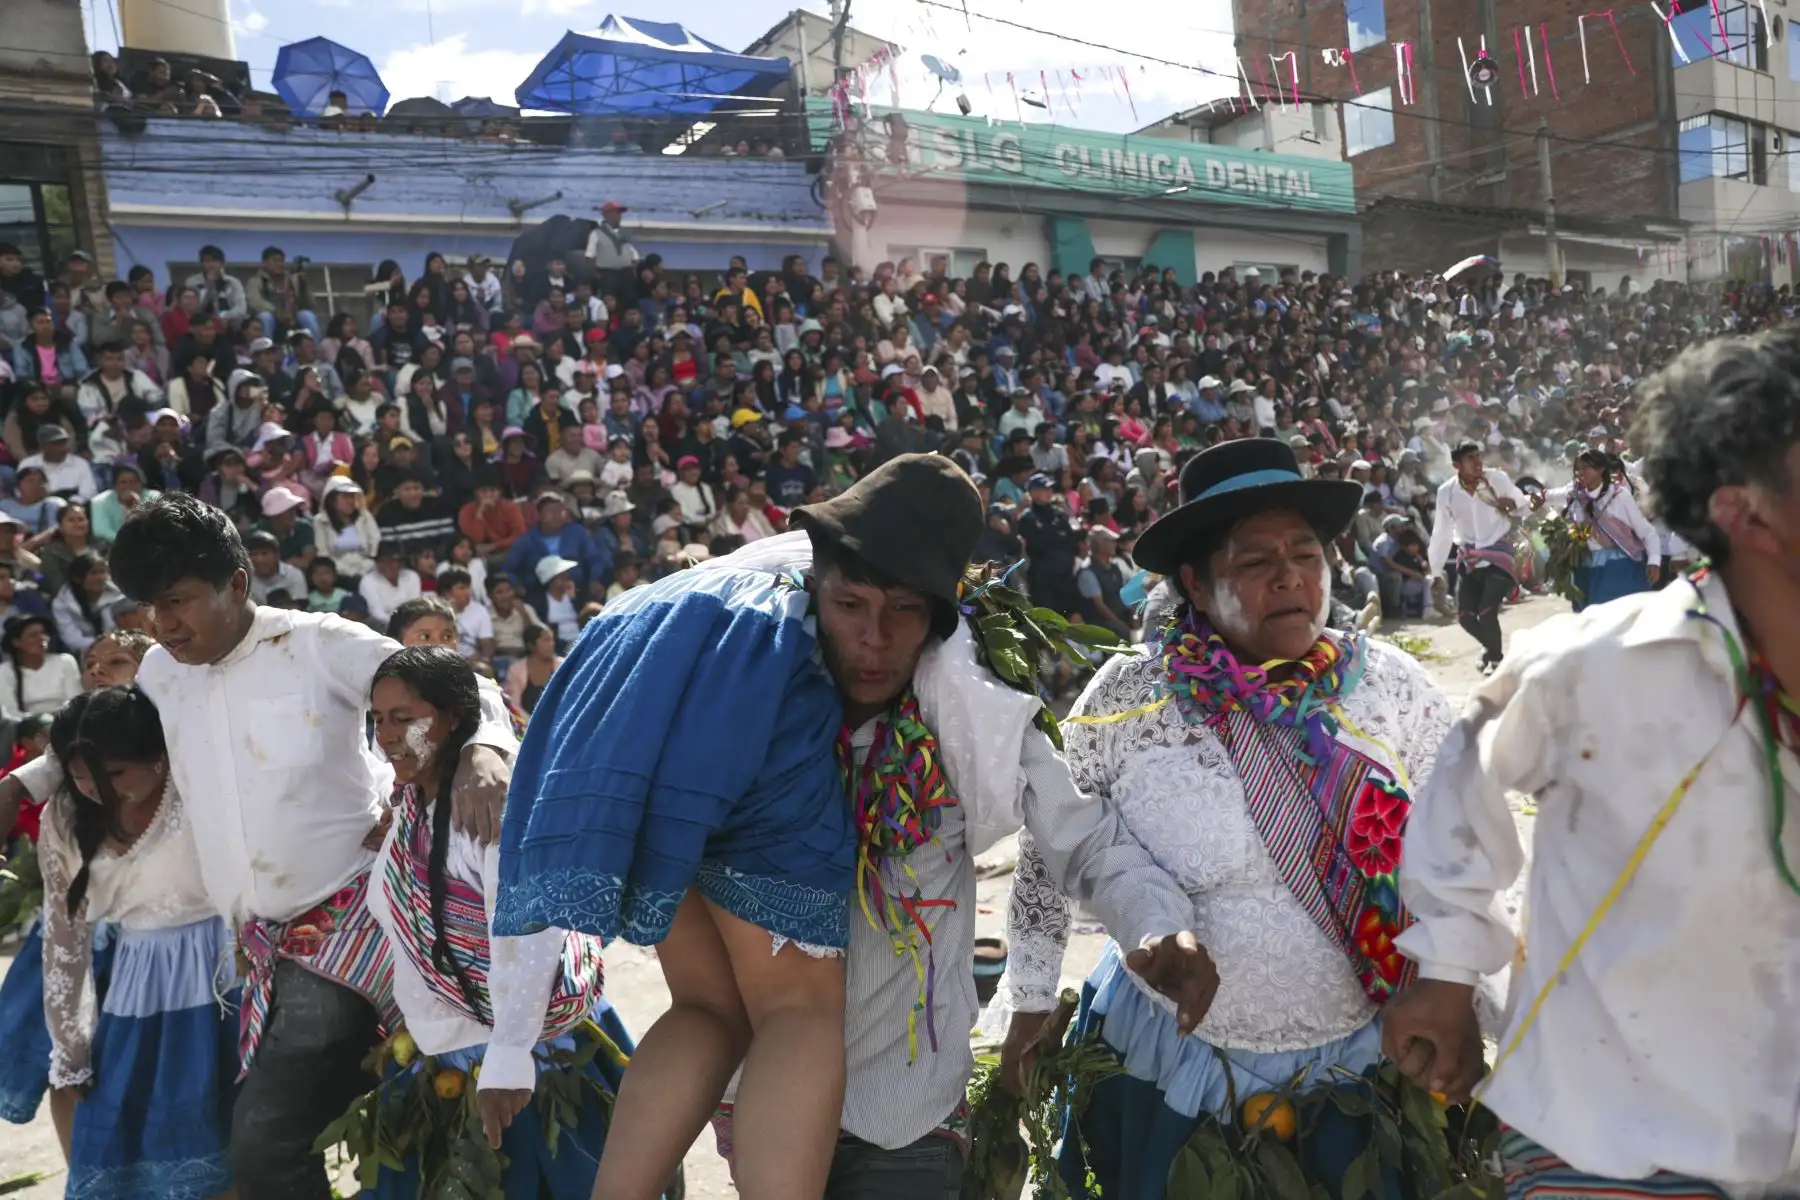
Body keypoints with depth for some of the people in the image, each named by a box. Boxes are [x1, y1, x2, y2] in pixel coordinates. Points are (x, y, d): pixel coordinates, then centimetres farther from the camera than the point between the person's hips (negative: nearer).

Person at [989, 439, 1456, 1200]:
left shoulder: (1392, 685, -10)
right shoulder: (1129, 699, -16)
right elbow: (1047, 847, -3)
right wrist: (1030, 1002, 3)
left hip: (1358, 1056, 2)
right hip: (1173, 1054, -1)